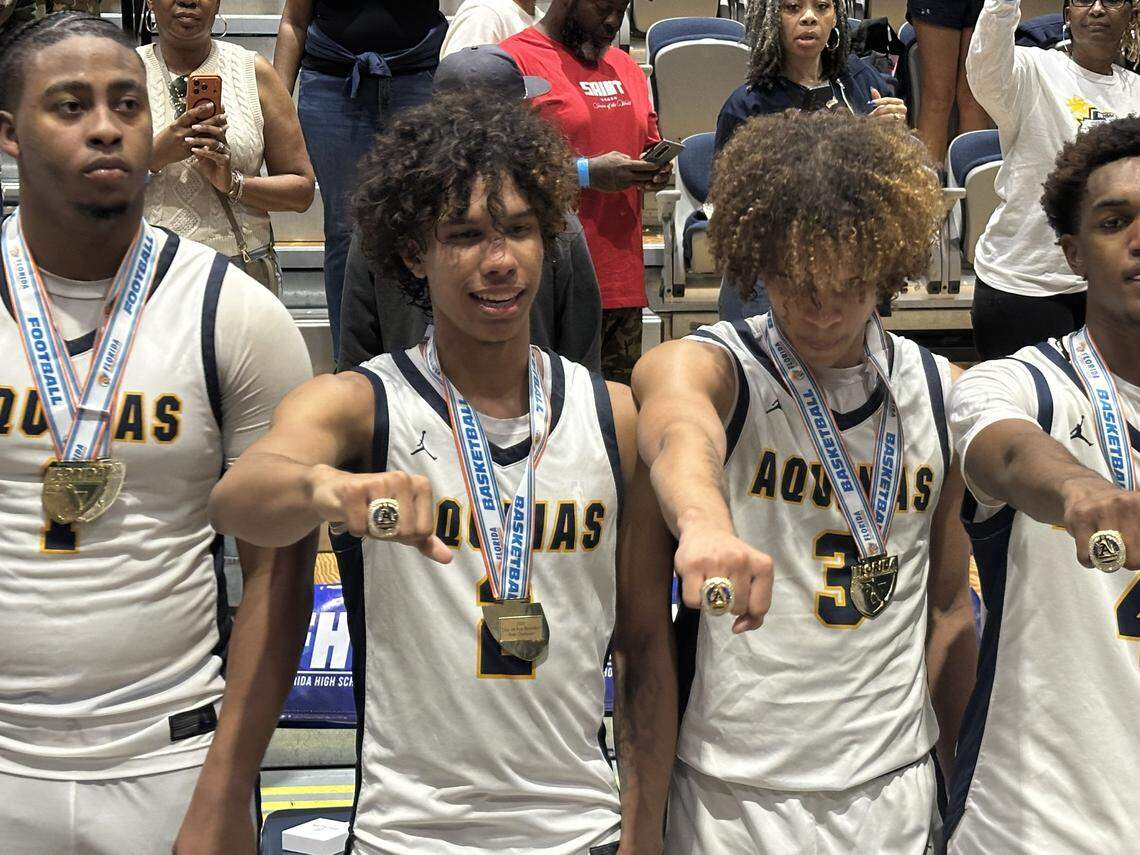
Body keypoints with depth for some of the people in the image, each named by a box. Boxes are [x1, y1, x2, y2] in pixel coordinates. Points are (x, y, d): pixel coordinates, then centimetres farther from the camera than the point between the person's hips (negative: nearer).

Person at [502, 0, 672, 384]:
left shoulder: (625, 68, 21)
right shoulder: (515, 60, -4)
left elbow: (649, 146, 32)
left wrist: (656, 170, 8)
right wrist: (588, 172, -17)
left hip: (623, 281, 7)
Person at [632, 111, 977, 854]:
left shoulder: (943, 394, 1)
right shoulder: (711, 367, -12)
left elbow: (949, 603, 11)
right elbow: (679, 428, -39)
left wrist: (946, 762, 14)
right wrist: (702, 518, -60)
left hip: (896, 787, 3)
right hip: (735, 791, -3)